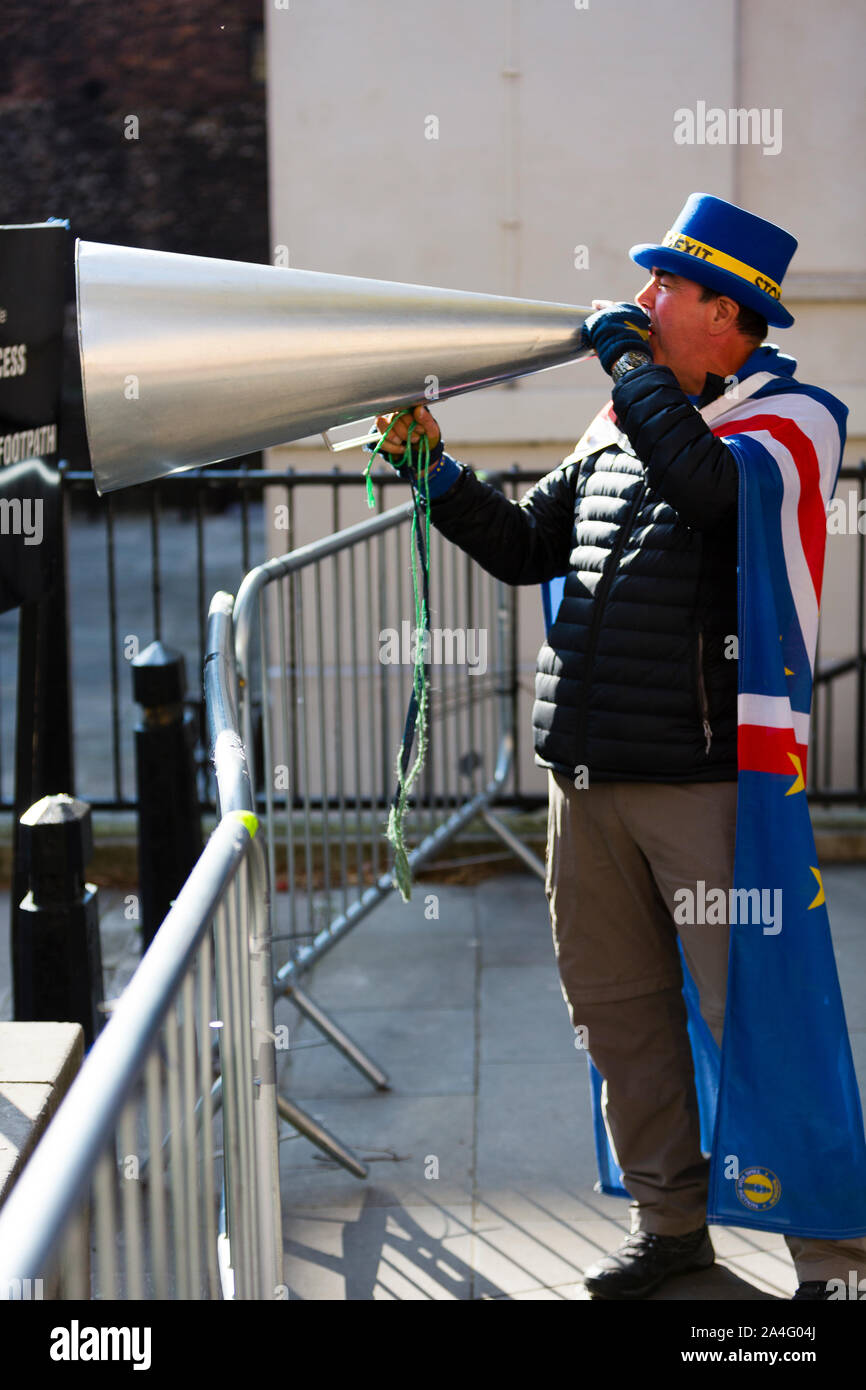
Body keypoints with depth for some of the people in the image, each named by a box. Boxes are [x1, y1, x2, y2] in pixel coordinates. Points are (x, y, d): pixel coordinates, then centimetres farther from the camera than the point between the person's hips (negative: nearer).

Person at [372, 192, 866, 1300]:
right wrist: (437, 469, 13)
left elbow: (709, 484, -26)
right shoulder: (618, 426, 19)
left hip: (700, 774, -7)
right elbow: (525, 547, 24)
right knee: (616, 1004, 12)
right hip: (586, 771, 8)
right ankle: (670, 1222, 26)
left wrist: (628, 363, -14)